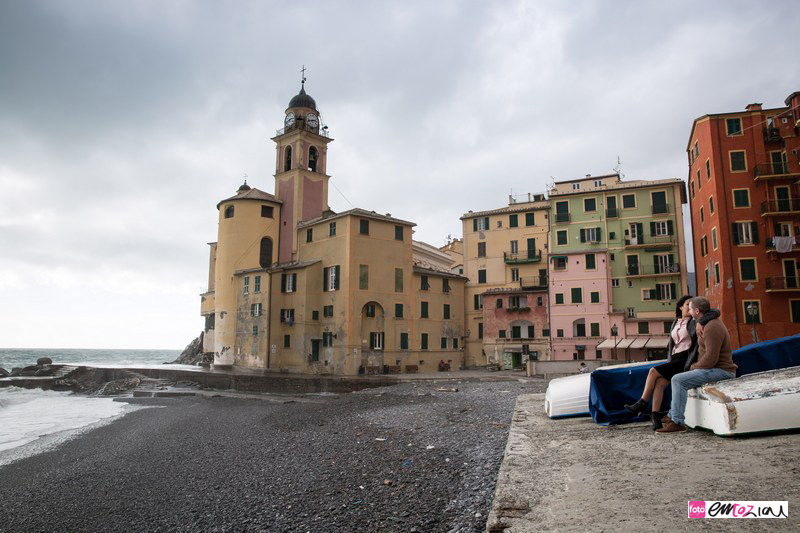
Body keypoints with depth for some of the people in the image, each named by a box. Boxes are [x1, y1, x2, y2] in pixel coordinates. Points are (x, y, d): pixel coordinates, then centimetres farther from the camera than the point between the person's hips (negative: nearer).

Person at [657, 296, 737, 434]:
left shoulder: (712, 328, -20)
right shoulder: (709, 323, 15)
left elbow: (711, 358, -26)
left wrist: (694, 367, -10)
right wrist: (695, 366, 14)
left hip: (720, 371, -11)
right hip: (717, 369, 11)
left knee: (679, 380, -18)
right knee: (679, 379, 18)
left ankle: (677, 422, -16)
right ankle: (672, 415, 19)